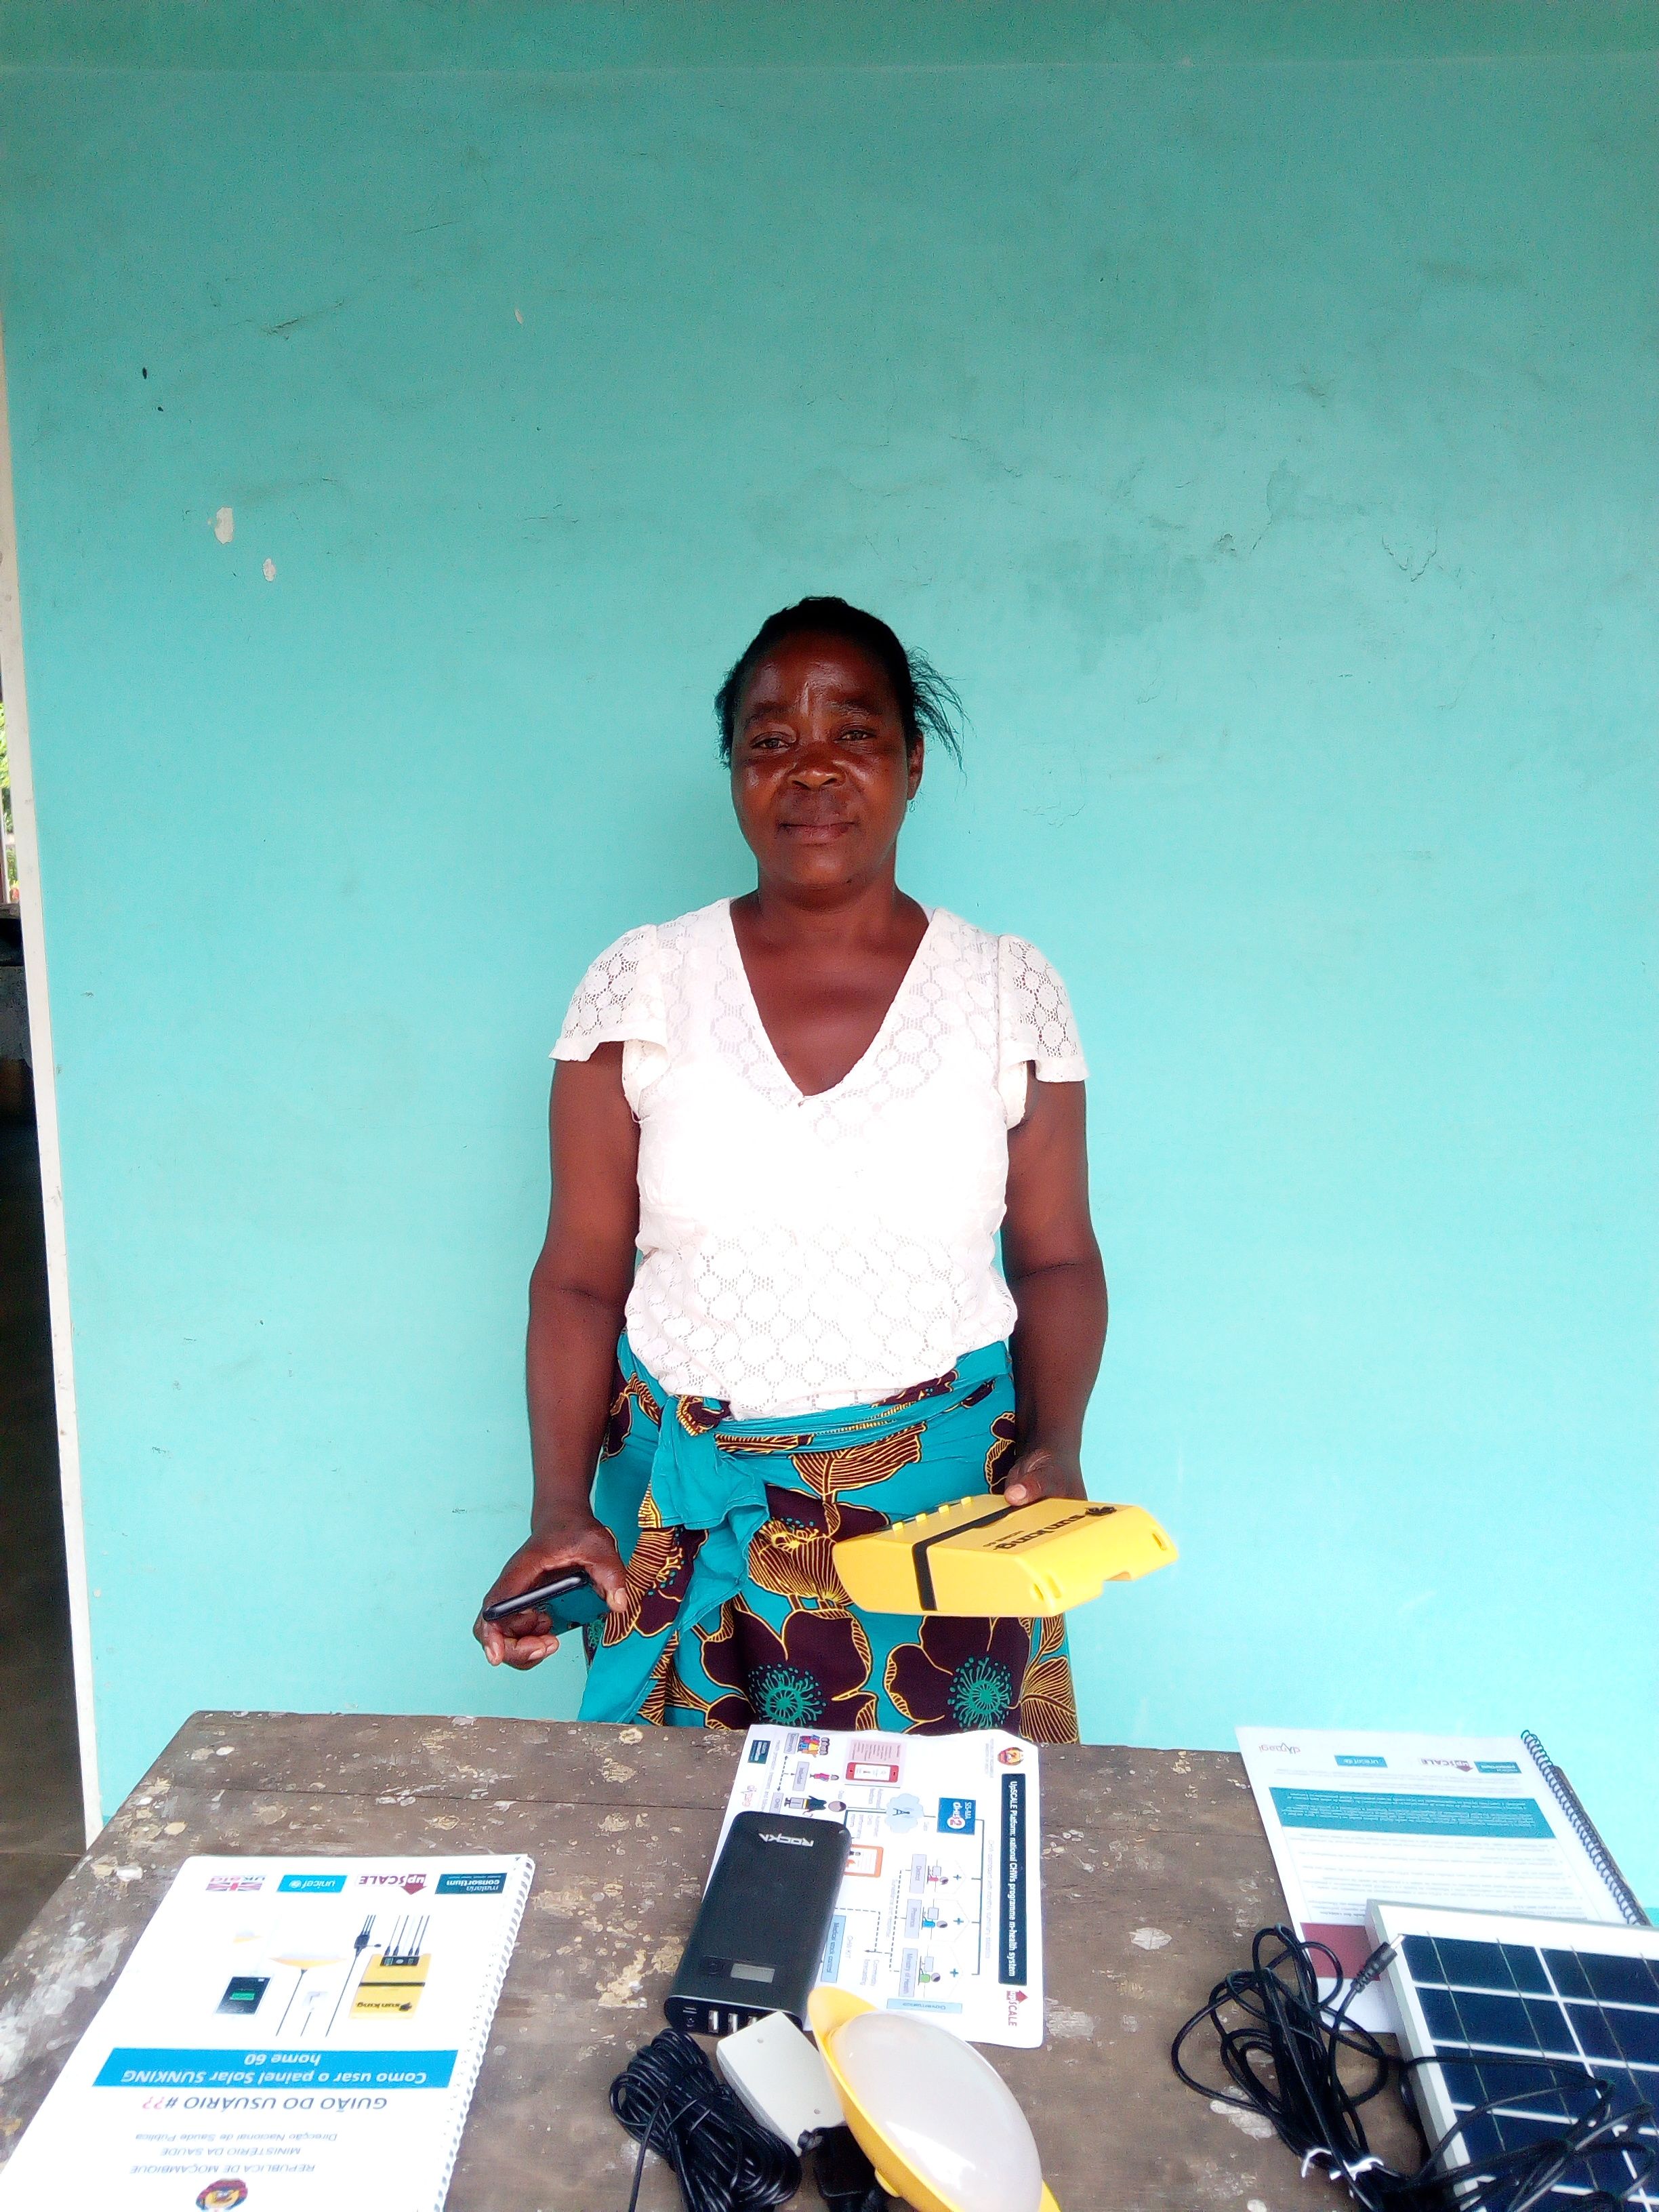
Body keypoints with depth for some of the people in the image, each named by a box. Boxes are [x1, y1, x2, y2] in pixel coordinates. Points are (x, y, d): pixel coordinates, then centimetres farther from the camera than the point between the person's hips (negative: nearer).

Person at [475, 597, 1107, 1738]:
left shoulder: (1010, 990, -1)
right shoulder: (638, 987, -2)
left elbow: (1056, 1260, 5)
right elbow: (580, 1277, 0)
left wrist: (1057, 1448, -10)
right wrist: (561, 1506, -9)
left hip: (947, 1506, 0)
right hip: (692, 1509, 0)